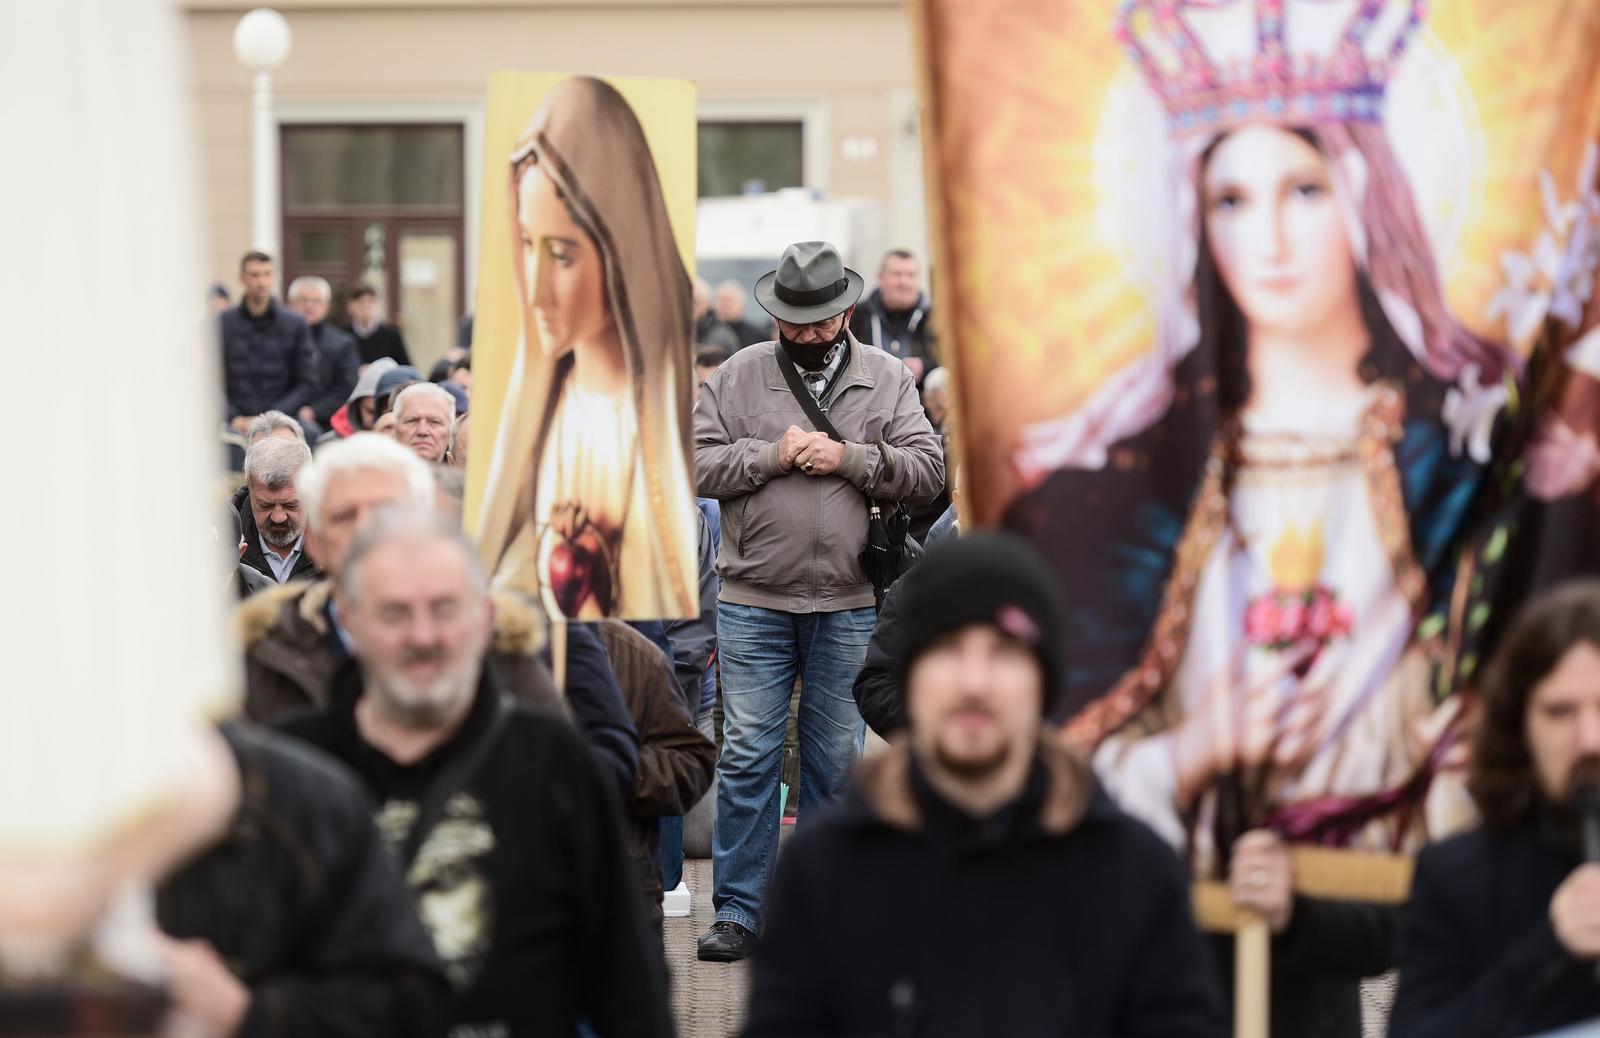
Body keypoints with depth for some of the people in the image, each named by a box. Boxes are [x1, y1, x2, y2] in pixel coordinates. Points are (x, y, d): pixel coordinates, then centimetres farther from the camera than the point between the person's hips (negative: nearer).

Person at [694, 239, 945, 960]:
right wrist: (771, 455, -12)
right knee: (747, 754, -1)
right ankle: (739, 910, 5)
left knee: (836, 758, 8)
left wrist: (848, 458, -13)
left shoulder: (886, 380, 6)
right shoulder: (738, 377, 5)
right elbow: (695, 464, -1)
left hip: (848, 608, 1)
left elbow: (928, 470, -1)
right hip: (753, 603, -1)